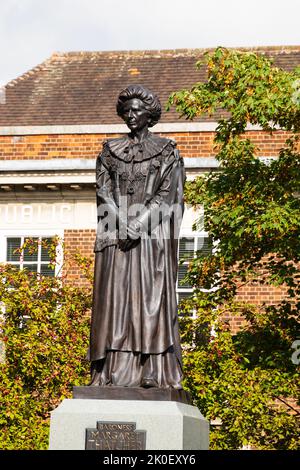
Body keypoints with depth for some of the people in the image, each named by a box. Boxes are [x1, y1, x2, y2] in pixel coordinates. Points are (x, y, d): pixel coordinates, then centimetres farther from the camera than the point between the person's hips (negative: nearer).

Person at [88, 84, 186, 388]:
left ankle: (154, 372, -10)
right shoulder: (110, 151, 13)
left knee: (151, 298, -7)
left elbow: (166, 194, -4)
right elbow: (104, 192, 4)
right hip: (116, 237, 3)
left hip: (152, 236, -3)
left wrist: (137, 225, -15)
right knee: (115, 298, -3)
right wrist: (123, 225, -12)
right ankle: (115, 371, -4)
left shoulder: (166, 151, 5)